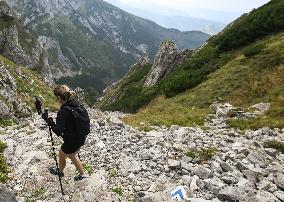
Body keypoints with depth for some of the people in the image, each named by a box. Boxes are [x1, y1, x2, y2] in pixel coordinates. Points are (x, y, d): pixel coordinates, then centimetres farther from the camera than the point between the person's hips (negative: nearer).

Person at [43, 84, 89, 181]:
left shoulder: (63, 112, -28)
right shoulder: (77, 104, -6)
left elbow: (58, 131, -29)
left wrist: (50, 121, -15)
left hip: (72, 142, -7)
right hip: (82, 137, 7)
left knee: (61, 155, 25)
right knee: (72, 156, 30)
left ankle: (60, 172, 54)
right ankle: (82, 174, 44)